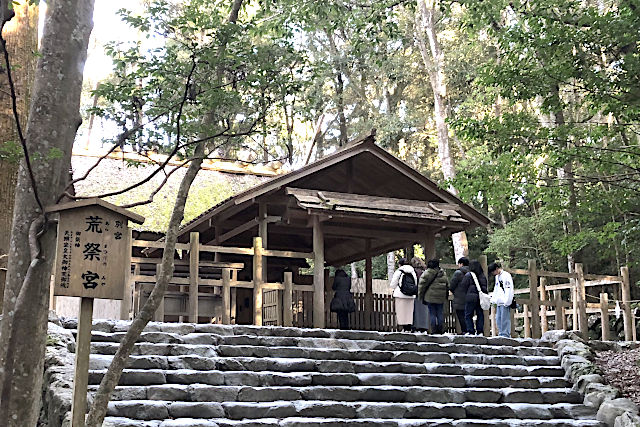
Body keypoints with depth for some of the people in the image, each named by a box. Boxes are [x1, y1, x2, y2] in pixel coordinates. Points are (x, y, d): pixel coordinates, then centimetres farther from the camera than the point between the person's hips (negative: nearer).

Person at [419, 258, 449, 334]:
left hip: (430, 297, -4)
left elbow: (421, 285, -7)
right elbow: (447, 285, 15)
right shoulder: (443, 274, 10)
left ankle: (433, 330, 1)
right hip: (441, 297, 4)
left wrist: (421, 295, 2)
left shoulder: (427, 273, -6)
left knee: (432, 313, 2)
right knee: (440, 313, 10)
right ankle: (441, 329, 11)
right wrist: (446, 295, 22)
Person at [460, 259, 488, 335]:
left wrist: (467, 294, 8)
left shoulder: (468, 275, -9)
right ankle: (480, 331, 9)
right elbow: (485, 287, 12)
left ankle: (470, 331, -2)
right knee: (480, 315, 10)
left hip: (471, 298, -5)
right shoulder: (482, 276, 8)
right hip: (481, 298, 5)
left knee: (468, 315, 2)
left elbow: (464, 286, -6)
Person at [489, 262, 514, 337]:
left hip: (505, 302, -9)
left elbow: (509, 289, -14)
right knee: (498, 319, 8)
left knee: (505, 319, -7)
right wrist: (493, 299, 16)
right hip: (499, 302, 9)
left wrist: (507, 301, -18)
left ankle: (505, 335, -3)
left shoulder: (506, 276, -9)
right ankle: (501, 334, 13)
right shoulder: (497, 277, 20)